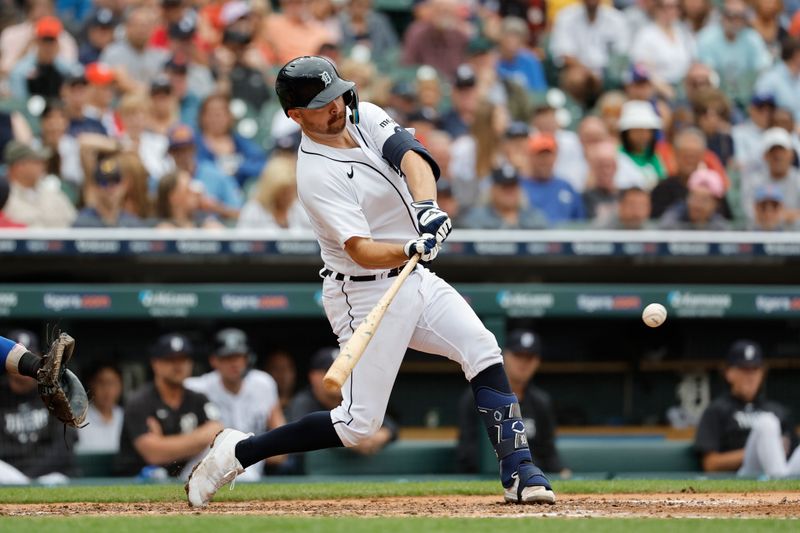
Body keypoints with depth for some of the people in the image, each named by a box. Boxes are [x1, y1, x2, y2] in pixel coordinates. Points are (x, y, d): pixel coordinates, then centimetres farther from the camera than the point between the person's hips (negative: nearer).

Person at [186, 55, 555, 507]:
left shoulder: (365, 117, 0)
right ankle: (237, 452, 4)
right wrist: (412, 249, -47)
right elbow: (362, 251, -29)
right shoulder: (317, 175, -21)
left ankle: (519, 472, -2)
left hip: (414, 279, 7)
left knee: (484, 352, -6)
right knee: (359, 423, -7)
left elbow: (413, 157, -16)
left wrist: (427, 205, -36)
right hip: (367, 294, -7)